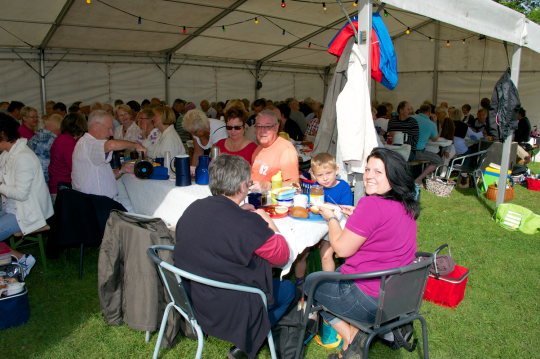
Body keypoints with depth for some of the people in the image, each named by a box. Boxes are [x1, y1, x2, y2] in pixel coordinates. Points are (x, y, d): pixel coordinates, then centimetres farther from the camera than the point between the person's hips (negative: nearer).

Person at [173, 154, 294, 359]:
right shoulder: (248, 223, -26)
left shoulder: (193, 209, -5)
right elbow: (282, 255, -10)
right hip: (228, 313, -7)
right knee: (287, 289, 16)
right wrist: (268, 222, 4)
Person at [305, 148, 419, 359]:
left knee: (311, 283, 15)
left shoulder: (371, 205, -24)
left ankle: (351, 336, 4)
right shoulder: (406, 206, 3)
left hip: (372, 301, -8)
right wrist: (357, 217, 12)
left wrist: (331, 218, 0)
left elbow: (342, 248, -15)